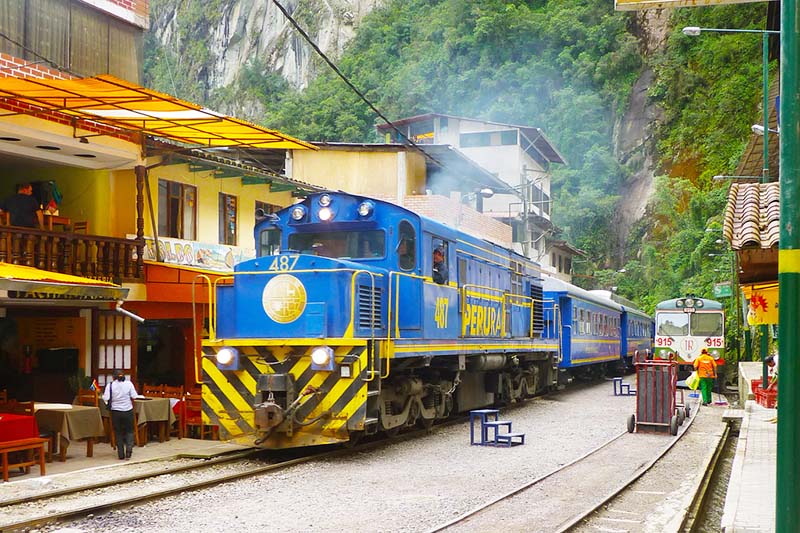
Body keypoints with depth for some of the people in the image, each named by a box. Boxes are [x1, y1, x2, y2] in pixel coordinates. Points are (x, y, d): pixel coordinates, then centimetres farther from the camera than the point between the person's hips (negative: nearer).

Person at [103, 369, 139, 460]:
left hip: (116, 411, 0)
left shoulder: (110, 385, -7)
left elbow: (106, 398, -13)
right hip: (128, 411, 0)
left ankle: (121, 454, 9)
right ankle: (128, 450, -6)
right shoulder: (129, 384, -4)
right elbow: (134, 396, -7)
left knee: (118, 433, 11)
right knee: (129, 431, 13)